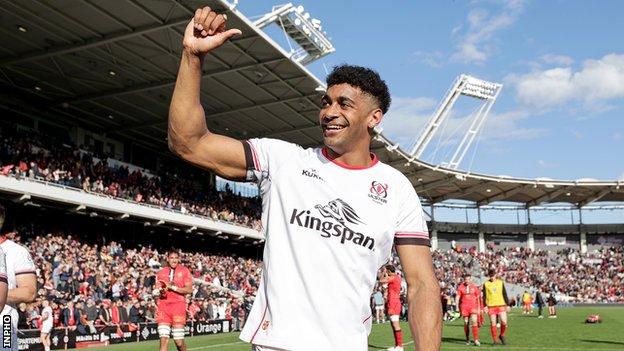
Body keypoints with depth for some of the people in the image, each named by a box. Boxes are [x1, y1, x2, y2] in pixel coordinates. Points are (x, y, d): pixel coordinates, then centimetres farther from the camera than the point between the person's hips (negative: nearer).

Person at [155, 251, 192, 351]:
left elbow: (189, 289, -5)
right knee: (163, 339, -8)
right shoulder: (161, 272, 13)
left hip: (178, 305, -2)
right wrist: (160, 291, -6)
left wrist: (173, 287, -13)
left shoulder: (184, 271, 4)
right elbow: (156, 291, 17)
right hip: (163, 306, 2)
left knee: (179, 341, -3)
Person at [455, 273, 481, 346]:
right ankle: (467, 339, 22)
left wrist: (479, 308, 9)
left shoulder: (474, 286, 3)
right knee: (466, 323, 6)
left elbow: (478, 298, 10)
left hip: (473, 307, -1)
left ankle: (476, 340, -14)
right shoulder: (460, 287, 1)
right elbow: (457, 298, 1)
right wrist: (457, 308, -7)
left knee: (474, 322, -15)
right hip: (464, 307, 1)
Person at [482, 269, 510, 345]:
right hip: (491, 306, -1)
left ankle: (502, 335, 14)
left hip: (501, 305, 1)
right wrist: (485, 306, -6)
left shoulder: (501, 282, 7)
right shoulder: (486, 284, 3)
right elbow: (484, 296, 3)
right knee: (493, 323, -1)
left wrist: (507, 304, 7)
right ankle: (495, 340, 9)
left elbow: (504, 294, 11)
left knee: (504, 322, -10)